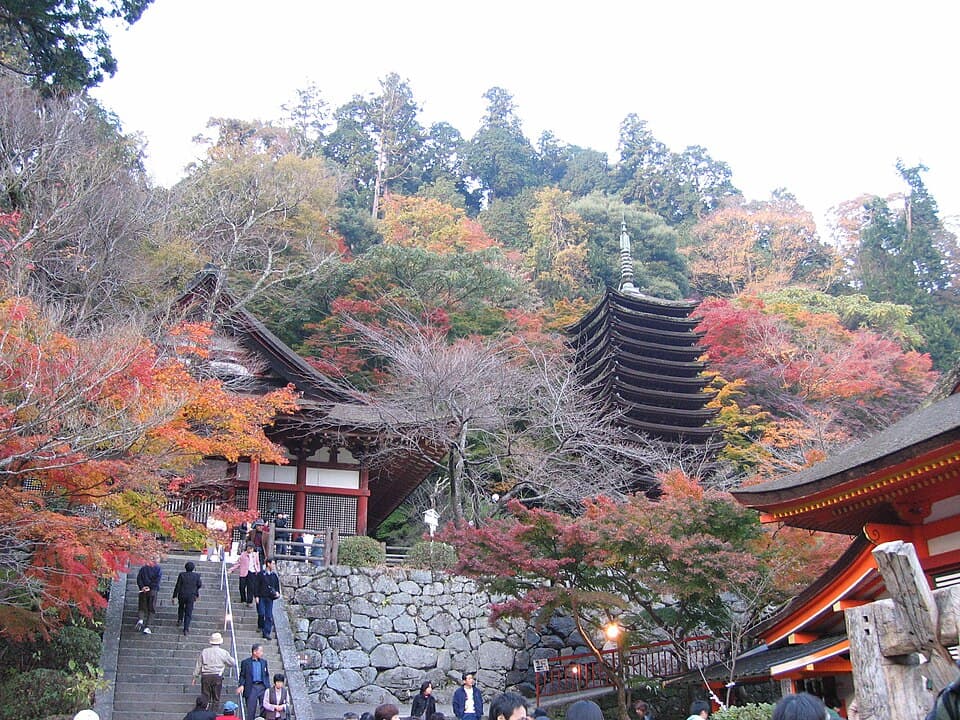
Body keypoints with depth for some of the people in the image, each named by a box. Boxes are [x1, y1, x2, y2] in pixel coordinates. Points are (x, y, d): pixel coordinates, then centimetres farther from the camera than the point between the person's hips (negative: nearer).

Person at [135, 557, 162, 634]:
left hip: (143, 591, 1)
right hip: (153, 591, -1)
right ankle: (147, 627, -2)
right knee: (150, 609, 4)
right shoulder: (159, 569, 2)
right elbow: (157, 579, -10)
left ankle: (140, 619, -16)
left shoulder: (143, 568, 8)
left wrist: (142, 587, -9)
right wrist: (150, 587, -9)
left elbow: (139, 578, -2)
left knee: (141, 608, 11)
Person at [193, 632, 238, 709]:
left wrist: (195, 677, 16)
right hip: (217, 677, -1)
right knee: (216, 698, 6)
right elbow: (233, 663, 9)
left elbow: (198, 665, 7)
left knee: (206, 698, 6)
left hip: (205, 676, 1)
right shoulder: (223, 653, 0)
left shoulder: (204, 651, 3)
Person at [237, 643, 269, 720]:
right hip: (251, 688, -3)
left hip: (262, 687, 3)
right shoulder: (245, 662, 2)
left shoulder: (264, 662, 13)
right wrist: (241, 685, -14)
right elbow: (242, 676, 2)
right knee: (251, 710, -1)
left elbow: (266, 675, 14)